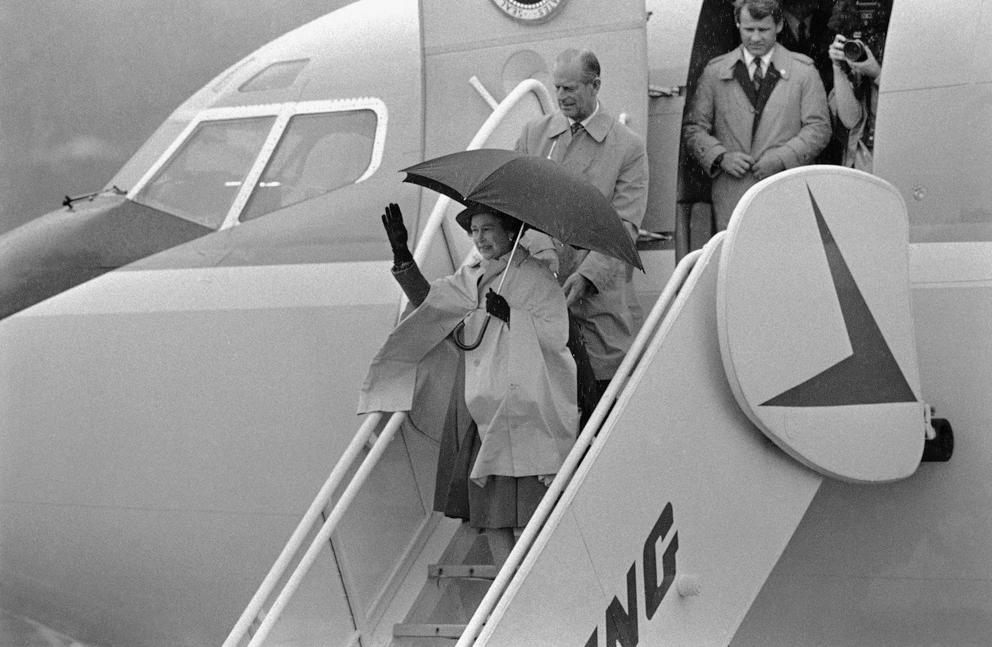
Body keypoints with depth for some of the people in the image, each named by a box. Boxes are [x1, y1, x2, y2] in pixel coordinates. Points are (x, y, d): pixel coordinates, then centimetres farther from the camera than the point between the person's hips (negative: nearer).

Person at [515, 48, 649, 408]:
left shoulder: (628, 147, 2)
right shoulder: (533, 135, 11)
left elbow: (624, 225, -6)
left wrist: (587, 275, -19)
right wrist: (542, 247, -16)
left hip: (601, 288, -2)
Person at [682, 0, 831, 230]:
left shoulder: (803, 71, 8)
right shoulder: (715, 72, 11)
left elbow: (818, 128, 4)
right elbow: (693, 127, 11)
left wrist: (780, 159, -10)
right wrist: (721, 157, -7)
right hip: (731, 197, 1)